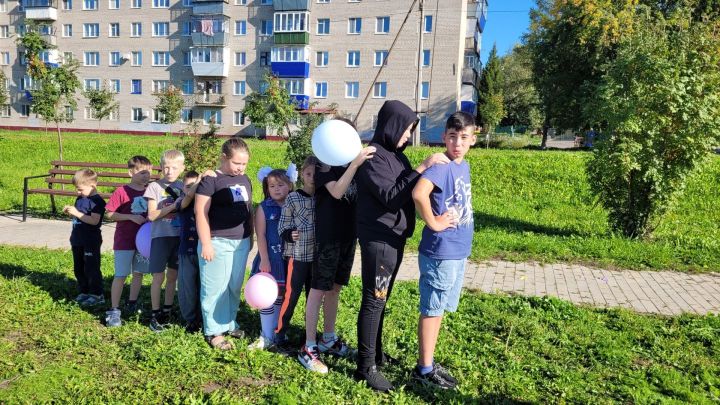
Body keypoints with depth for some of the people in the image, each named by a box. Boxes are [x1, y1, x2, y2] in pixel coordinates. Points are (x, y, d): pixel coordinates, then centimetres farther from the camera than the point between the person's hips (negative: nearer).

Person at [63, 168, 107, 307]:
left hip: (91, 242, -9)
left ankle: (97, 295, 8)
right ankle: (84, 292, 27)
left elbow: (94, 220, -25)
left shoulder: (97, 201, -16)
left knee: (91, 269, -2)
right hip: (78, 240, 9)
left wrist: (77, 213, -24)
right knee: (79, 268, 15)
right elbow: (77, 217, 20)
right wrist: (69, 212, 1)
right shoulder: (80, 199, 12)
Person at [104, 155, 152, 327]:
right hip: (124, 240, -5)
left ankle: (132, 304, 30)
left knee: (138, 273, 13)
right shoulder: (121, 192, -11)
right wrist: (131, 217, -20)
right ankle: (114, 311, 7)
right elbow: (110, 214, -11)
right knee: (120, 275, -2)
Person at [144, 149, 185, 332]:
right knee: (158, 277, 1)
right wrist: (173, 206, -17)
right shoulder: (155, 187, -4)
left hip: (179, 236, 3)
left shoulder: (183, 186, 5)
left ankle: (167, 311, 25)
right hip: (161, 236, -3)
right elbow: (152, 215, -10)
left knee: (173, 275, 11)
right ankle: (155, 314, 12)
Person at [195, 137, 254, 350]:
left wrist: (250, 237, 18)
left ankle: (229, 323, 28)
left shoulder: (245, 180, 11)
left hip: (241, 242, 7)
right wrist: (206, 243, -16)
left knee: (235, 287, 14)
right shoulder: (211, 179, -10)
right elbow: (201, 213, -13)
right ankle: (213, 331, 12)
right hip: (218, 242, -6)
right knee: (216, 287, 1)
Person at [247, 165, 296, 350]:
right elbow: (260, 236, -6)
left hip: (289, 258, 2)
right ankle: (267, 337, 10)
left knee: (281, 297, 11)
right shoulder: (263, 208, -2)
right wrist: (264, 260, -12)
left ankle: (277, 332, 24)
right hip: (270, 258, -2)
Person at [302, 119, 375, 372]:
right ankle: (310, 346, 9)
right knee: (319, 289, 0)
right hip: (327, 236, -7)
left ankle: (328, 339, 28)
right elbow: (336, 191, -27)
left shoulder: (350, 163, 10)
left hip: (348, 235, 7)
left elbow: (360, 195, 17)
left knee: (335, 287, 15)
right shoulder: (324, 164, -10)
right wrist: (355, 163, -37)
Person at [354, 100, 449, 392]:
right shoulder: (373, 156, -15)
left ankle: (375, 353, 31)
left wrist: (428, 170, 1)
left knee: (381, 299, 17)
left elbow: (405, 189, 14)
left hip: (394, 238, 9)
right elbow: (391, 196, -23)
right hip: (378, 239, -9)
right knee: (373, 301, -2)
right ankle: (366, 367, 9)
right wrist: (422, 168, -24)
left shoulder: (395, 154, 12)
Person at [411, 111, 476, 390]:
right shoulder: (442, 166, -18)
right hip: (440, 253, -9)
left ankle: (428, 363, 31)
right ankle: (424, 369, 18)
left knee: (438, 309, 17)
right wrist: (433, 223, -23)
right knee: (432, 310, 4)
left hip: (457, 252, 9)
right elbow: (419, 193, -36)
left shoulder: (464, 166, 10)